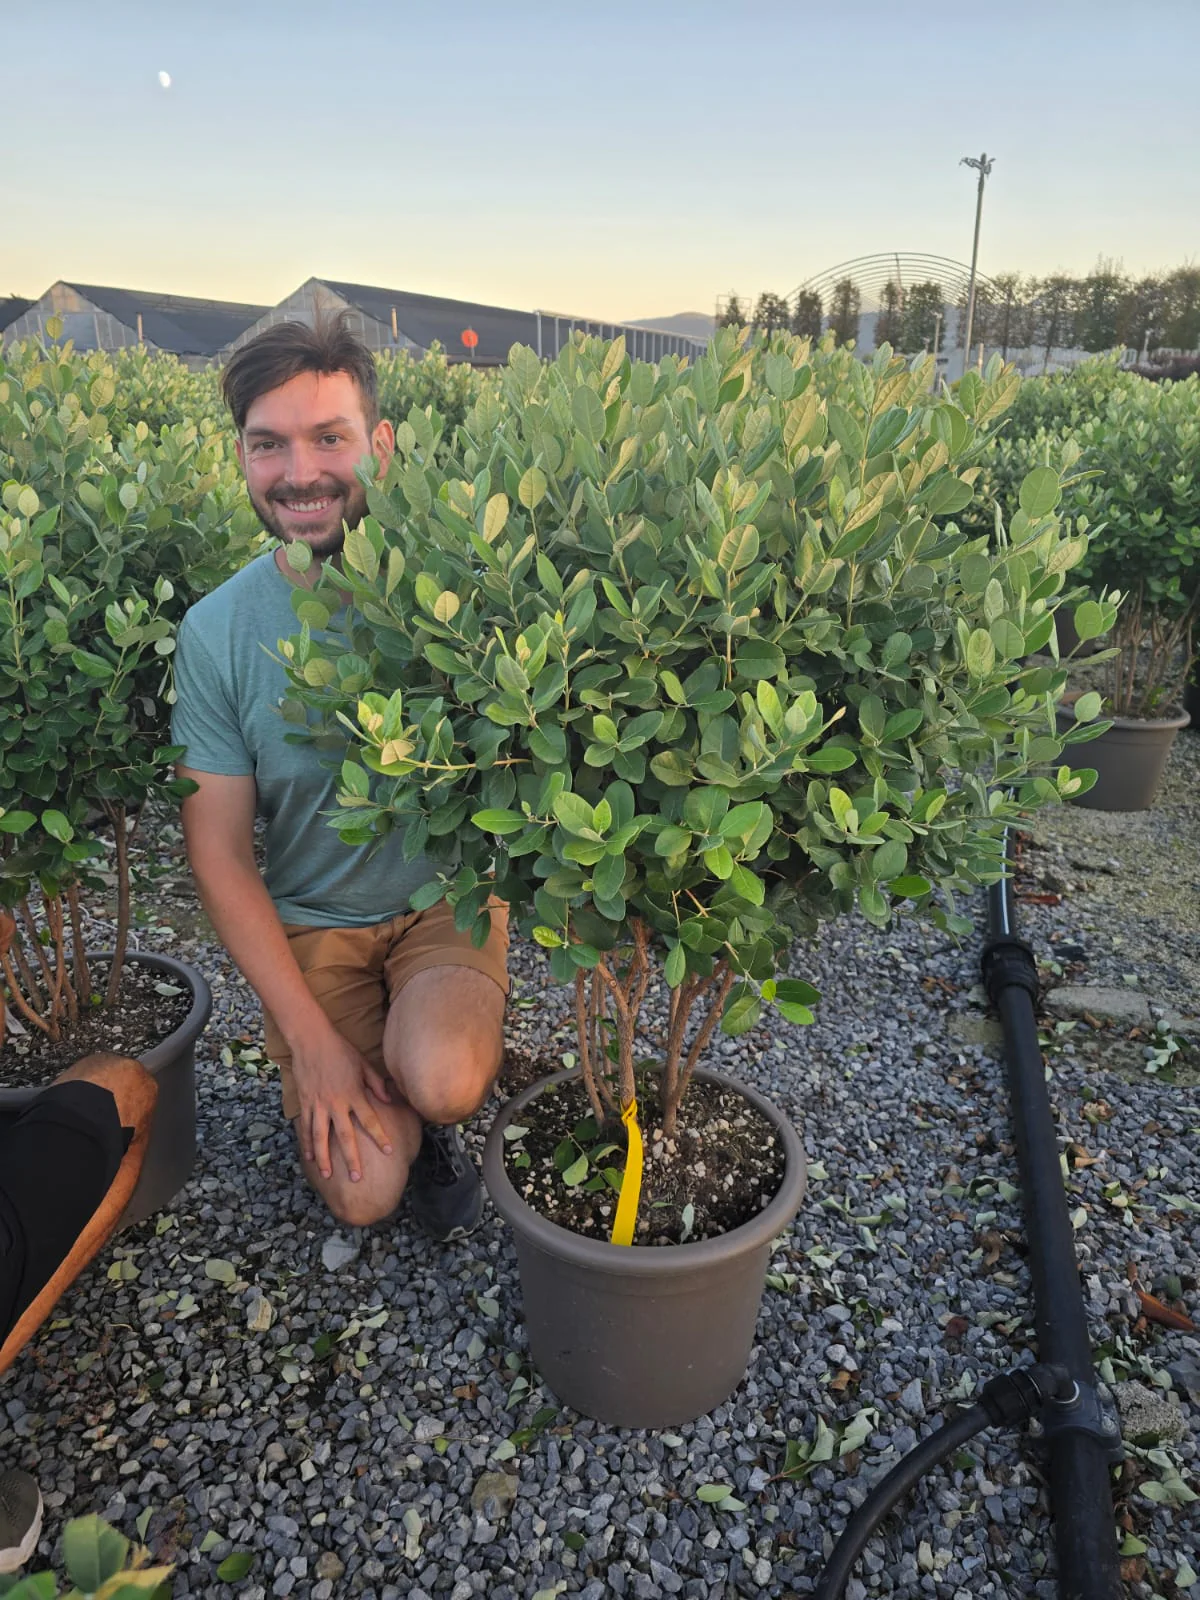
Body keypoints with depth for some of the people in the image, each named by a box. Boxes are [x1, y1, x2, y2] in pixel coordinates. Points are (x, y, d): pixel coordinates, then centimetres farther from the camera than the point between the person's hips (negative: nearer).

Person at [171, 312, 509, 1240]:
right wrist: (310, 1037, -11)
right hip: (312, 924, 1)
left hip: (446, 895, -1)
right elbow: (220, 854, -7)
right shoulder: (216, 631, -10)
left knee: (442, 1084, -30)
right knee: (362, 1195, -8)